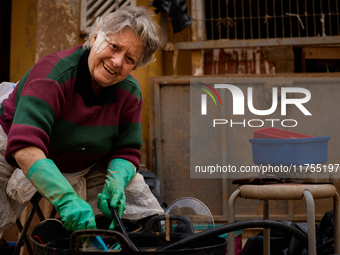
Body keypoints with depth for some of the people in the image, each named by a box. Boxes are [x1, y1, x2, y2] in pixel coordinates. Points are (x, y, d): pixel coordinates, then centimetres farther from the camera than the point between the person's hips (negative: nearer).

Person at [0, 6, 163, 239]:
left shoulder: (131, 92, -13)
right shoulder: (55, 72, -32)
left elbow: (127, 151, -7)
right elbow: (25, 148, -44)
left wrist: (116, 184, -31)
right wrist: (67, 199, -54)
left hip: (86, 168, 4)